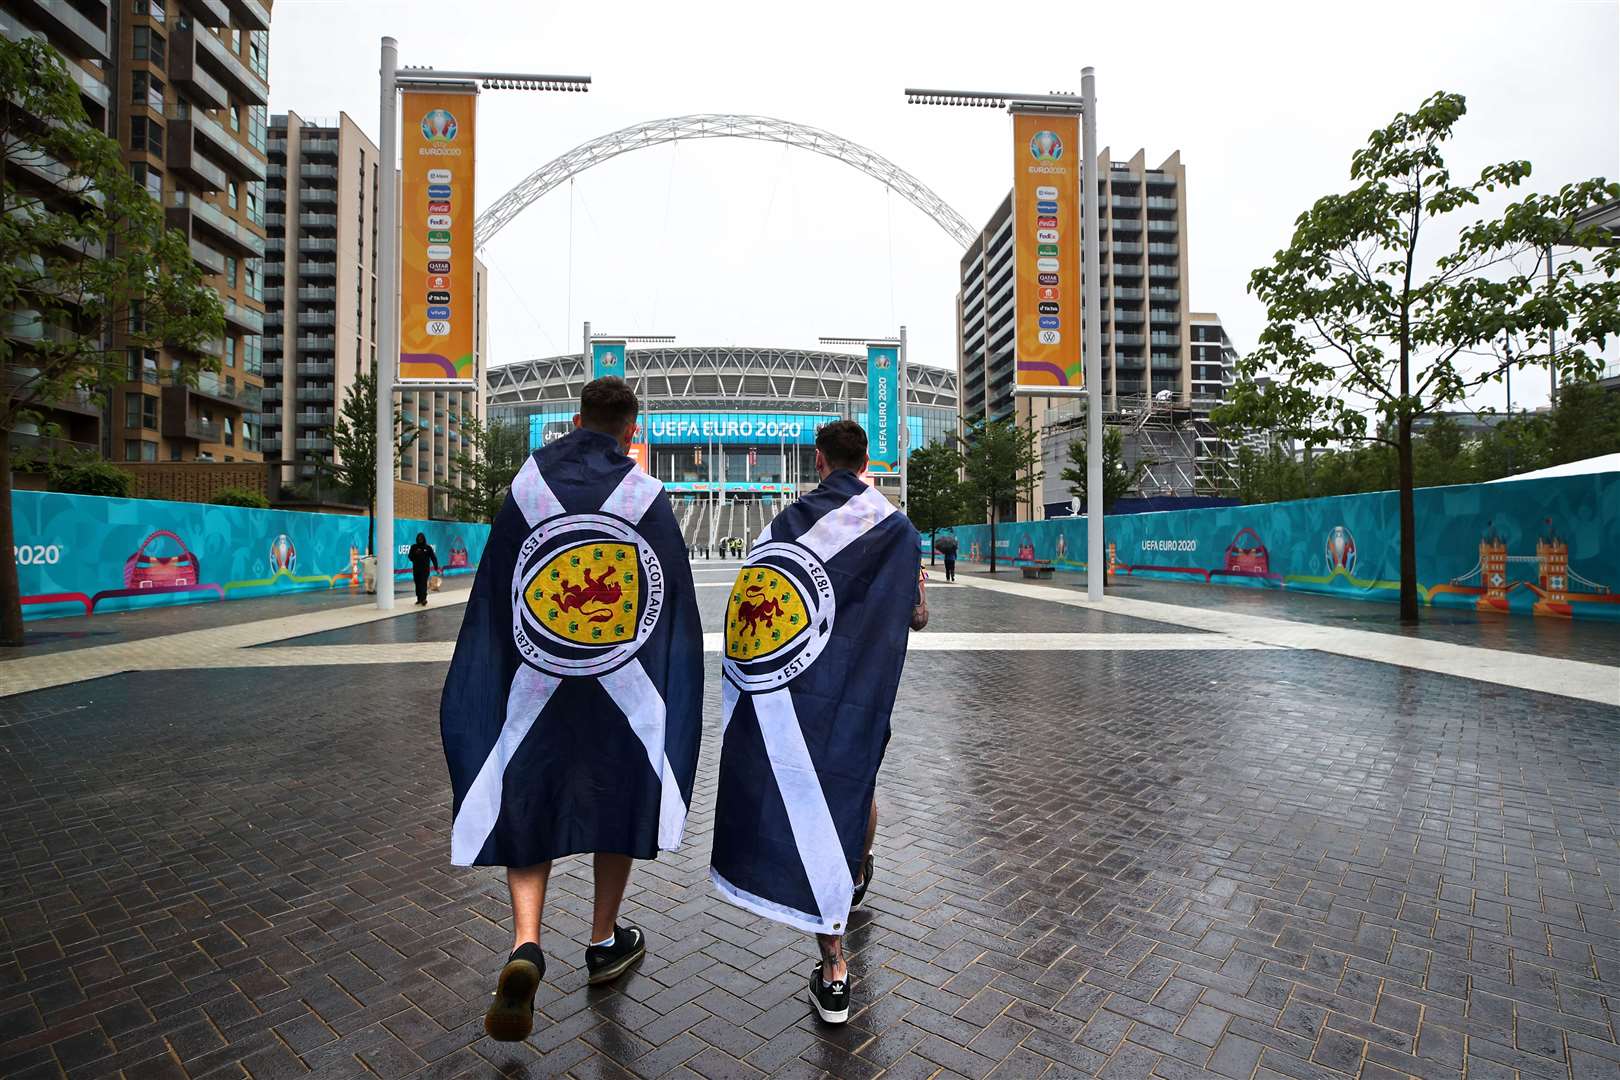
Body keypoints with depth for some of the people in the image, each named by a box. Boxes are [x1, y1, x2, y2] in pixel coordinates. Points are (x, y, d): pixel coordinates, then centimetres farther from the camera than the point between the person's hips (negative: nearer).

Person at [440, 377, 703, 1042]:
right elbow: (678, 607, -4)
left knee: (528, 806, 15)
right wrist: (674, 695, 7)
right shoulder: (650, 497, -6)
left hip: (535, 682, 1)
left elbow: (491, 599, 2)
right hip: (625, 689, 0)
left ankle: (525, 947, -2)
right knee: (616, 800, 16)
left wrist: (490, 686, 12)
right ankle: (604, 944, 32)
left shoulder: (527, 484, -1)